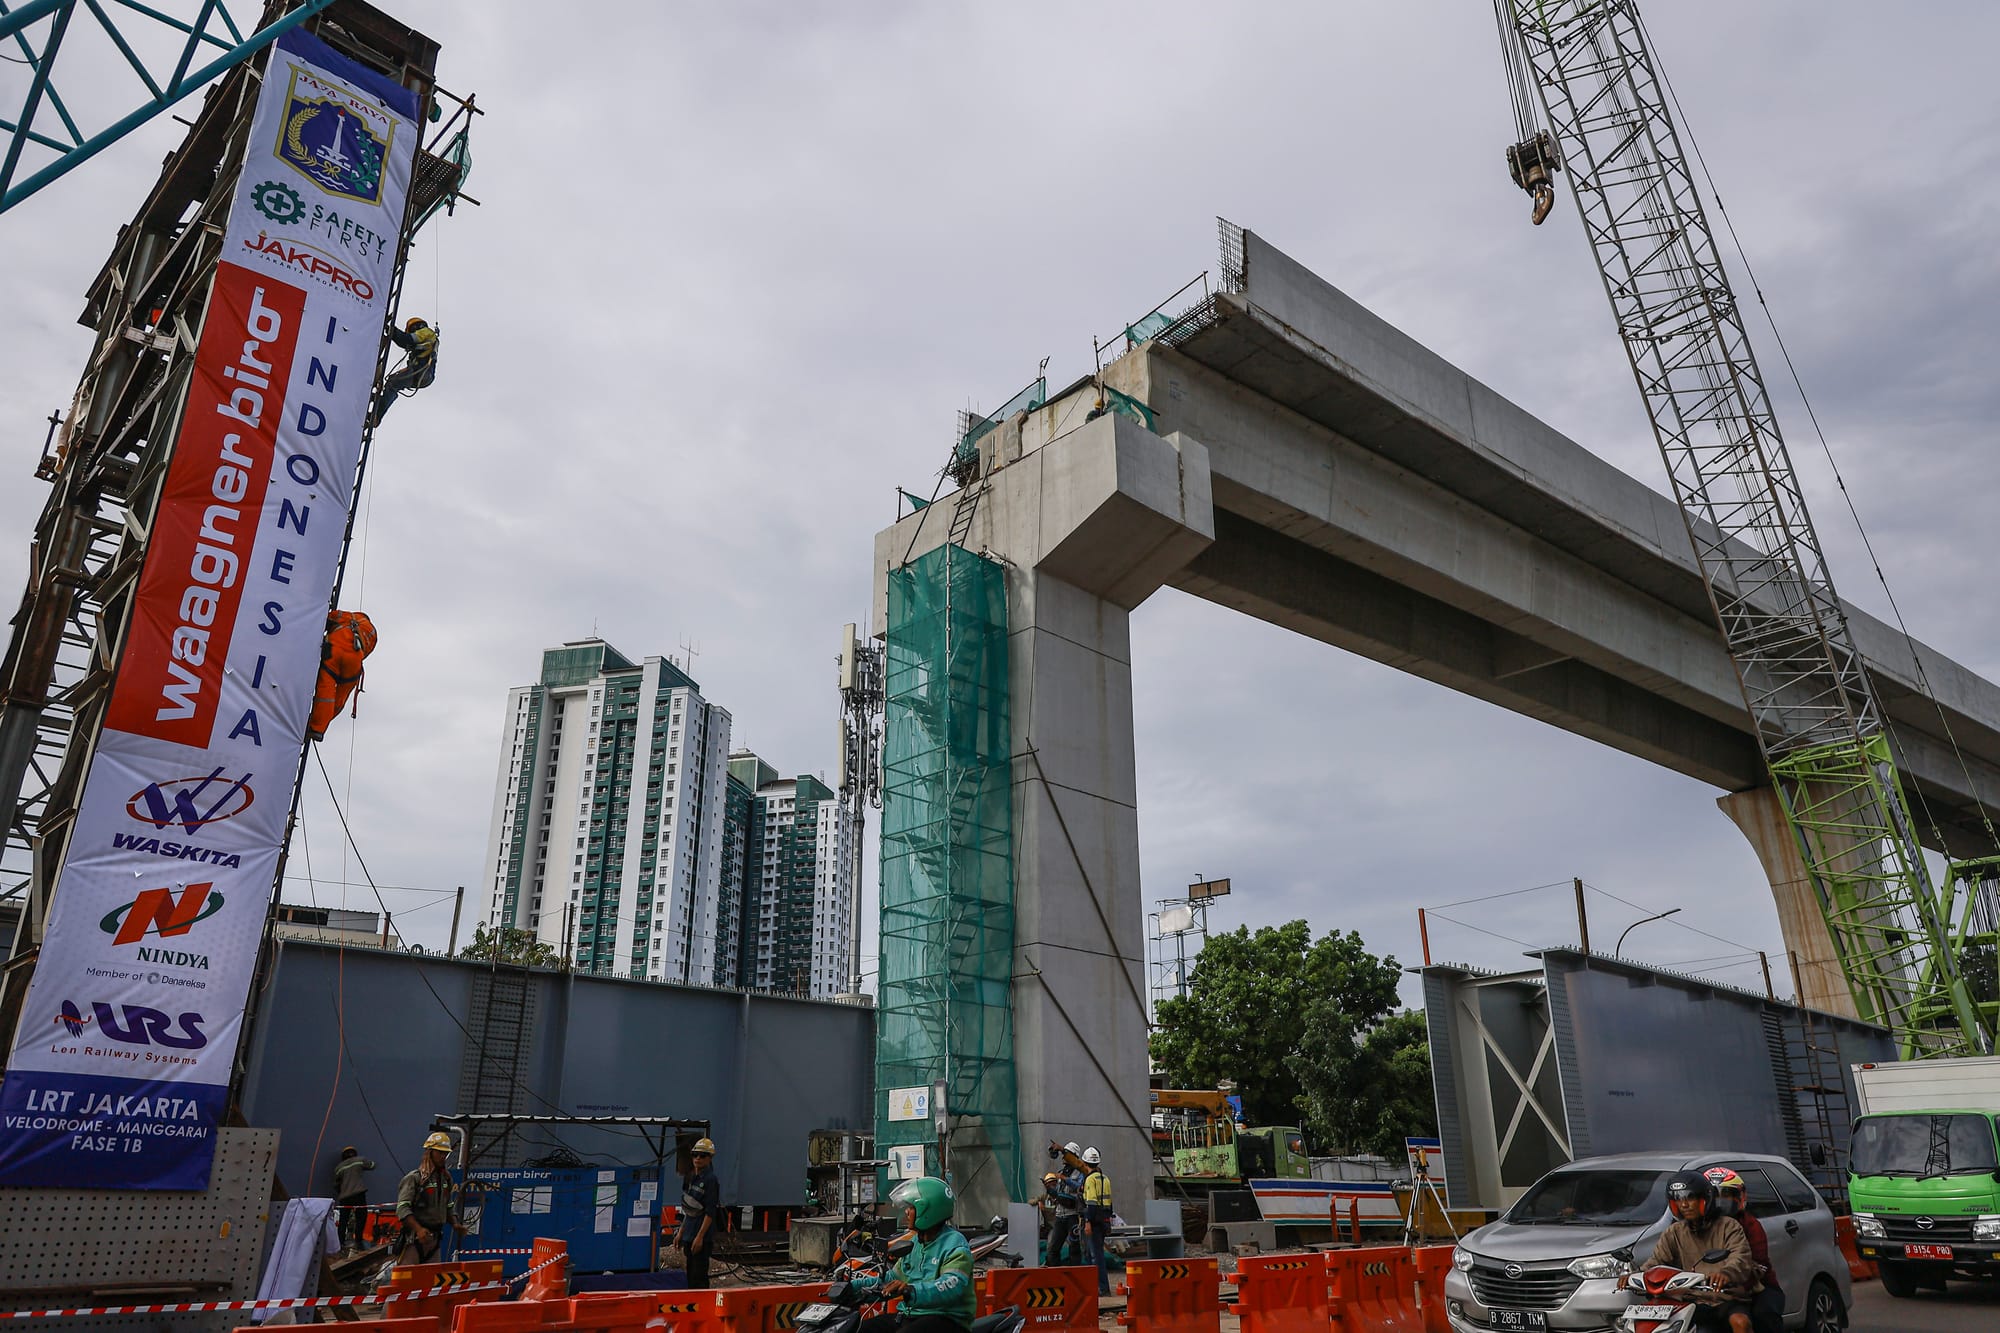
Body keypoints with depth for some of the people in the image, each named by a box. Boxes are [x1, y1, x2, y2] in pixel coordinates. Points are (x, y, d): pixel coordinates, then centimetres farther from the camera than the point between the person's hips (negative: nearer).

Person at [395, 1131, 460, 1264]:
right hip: (414, 1238, -7)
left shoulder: (446, 1178, 13)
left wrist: (455, 1224, 3)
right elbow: (402, 1209, -16)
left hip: (435, 1238, 7)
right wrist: (419, 1229, -27)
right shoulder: (414, 1178, -8)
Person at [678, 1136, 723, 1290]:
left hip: (703, 1236, -8)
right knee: (691, 1273, 13)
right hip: (689, 1234, 8)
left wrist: (700, 1237, -20)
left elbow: (710, 1212, -16)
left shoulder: (710, 1179, -13)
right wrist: (680, 1233, 18)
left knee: (699, 1274, -7)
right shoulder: (690, 1177, 13)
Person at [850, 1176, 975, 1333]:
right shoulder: (915, 1243, 17)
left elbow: (952, 1286, -30)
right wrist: (855, 1285, 11)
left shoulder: (955, 1245, -13)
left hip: (947, 1318, -9)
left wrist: (913, 1291, -45)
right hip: (911, 1314, 9)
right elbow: (893, 1277, 23)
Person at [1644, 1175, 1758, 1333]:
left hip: (1729, 1298, -2)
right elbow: (1657, 1259, 2)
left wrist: (1726, 1273, -42)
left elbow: (1740, 1258, -18)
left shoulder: (1728, 1226, 0)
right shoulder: (1674, 1233, 12)